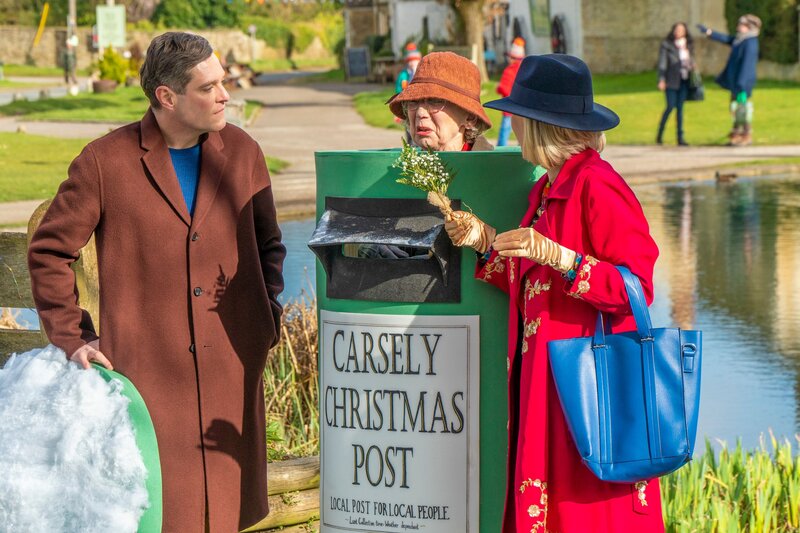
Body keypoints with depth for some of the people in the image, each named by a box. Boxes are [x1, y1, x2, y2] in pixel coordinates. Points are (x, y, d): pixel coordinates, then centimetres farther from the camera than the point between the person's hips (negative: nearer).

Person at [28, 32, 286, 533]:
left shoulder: (242, 153, 8)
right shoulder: (106, 162, -4)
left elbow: (268, 244, 20)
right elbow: (49, 252, 3)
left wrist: (269, 316, 8)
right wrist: (72, 337, -2)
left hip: (231, 371, 4)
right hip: (145, 368, -3)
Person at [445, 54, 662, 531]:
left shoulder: (597, 187, -14)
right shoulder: (548, 189, 15)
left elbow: (635, 288, -17)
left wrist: (556, 256, -25)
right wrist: (485, 241, 10)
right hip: (543, 379, 9)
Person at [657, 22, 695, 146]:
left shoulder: (689, 46, 14)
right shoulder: (666, 45, -1)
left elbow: (692, 63, 20)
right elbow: (662, 63, -4)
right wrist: (661, 80, -11)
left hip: (684, 80, 5)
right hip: (672, 80, -4)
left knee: (680, 108, 5)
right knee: (670, 106, -10)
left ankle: (680, 137, 5)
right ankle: (660, 134, 3)